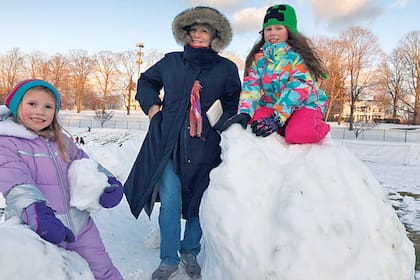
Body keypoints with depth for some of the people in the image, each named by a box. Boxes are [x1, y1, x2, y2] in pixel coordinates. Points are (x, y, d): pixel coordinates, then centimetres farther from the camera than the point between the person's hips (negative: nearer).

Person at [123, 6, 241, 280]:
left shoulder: (226, 68, 8)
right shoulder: (171, 62, 12)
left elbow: (234, 103, 11)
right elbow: (146, 81, 25)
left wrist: (222, 124, -6)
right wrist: (151, 104, 8)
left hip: (204, 145, 0)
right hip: (169, 142, 1)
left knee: (198, 202, 8)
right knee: (170, 202, -1)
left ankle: (190, 253, 29)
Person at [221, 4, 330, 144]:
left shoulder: (298, 56, -9)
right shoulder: (259, 57, 5)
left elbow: (298, 89, -19)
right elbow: (251, 85, -6)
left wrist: (277, 119, -31)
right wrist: (244, 113, -24)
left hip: (305, 105, -3)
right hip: (272, 104, 3)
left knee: (298, 134, -34)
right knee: (255, 122, -29)